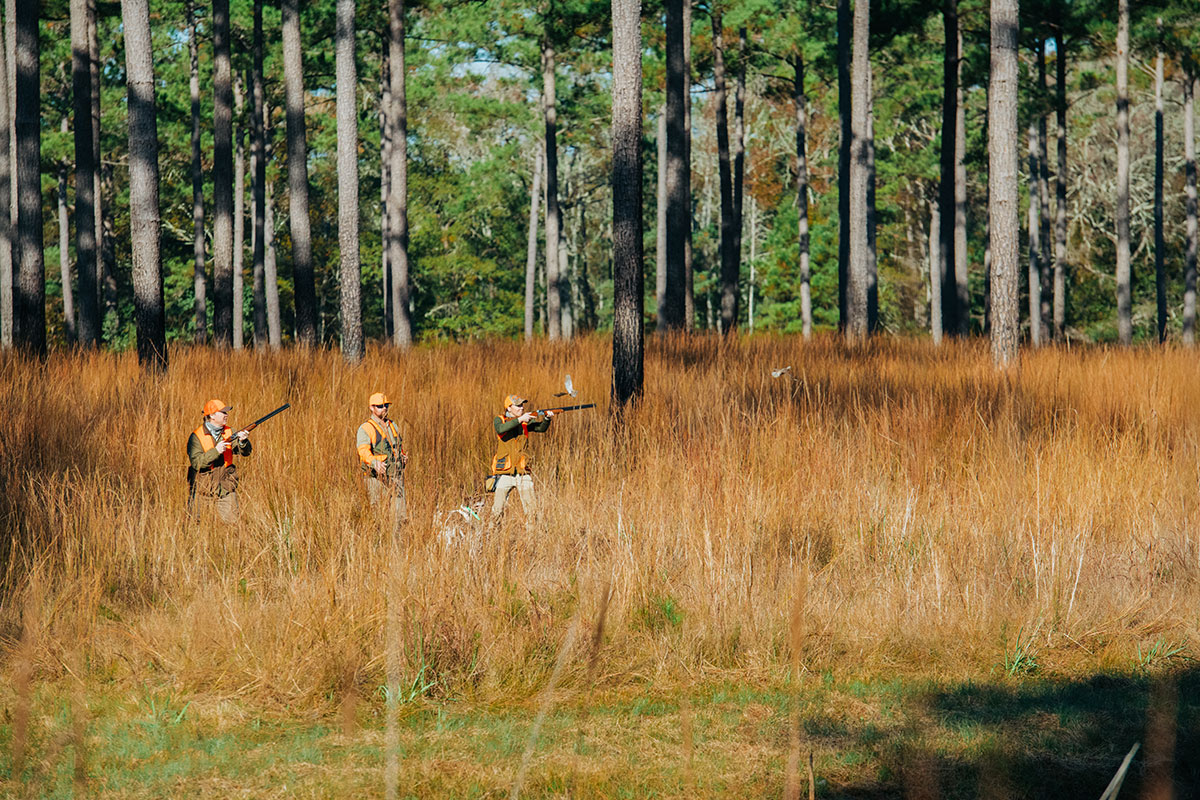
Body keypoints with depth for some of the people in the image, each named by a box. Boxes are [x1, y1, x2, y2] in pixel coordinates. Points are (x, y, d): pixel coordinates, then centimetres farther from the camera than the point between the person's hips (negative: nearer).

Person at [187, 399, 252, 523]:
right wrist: (216, 451, -26)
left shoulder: (228, 433, 6)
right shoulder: (196, 437, -8)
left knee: (232, 523, -7)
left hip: (225, 492, 3)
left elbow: (245, 452, 0)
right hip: (202, 492, -3)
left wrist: (243, 442, -21)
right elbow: (196, 462, -18)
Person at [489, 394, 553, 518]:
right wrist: (519, 419, -22)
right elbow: (501, 429, -19)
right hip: (504, 474, -3)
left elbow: (541, 428, -1)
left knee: (531, 509, -3)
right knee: (498, 511, -5)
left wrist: (547, 418, -20)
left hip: (523, 473, 3)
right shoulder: (499, 420, 2)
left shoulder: (526, 422, 11)